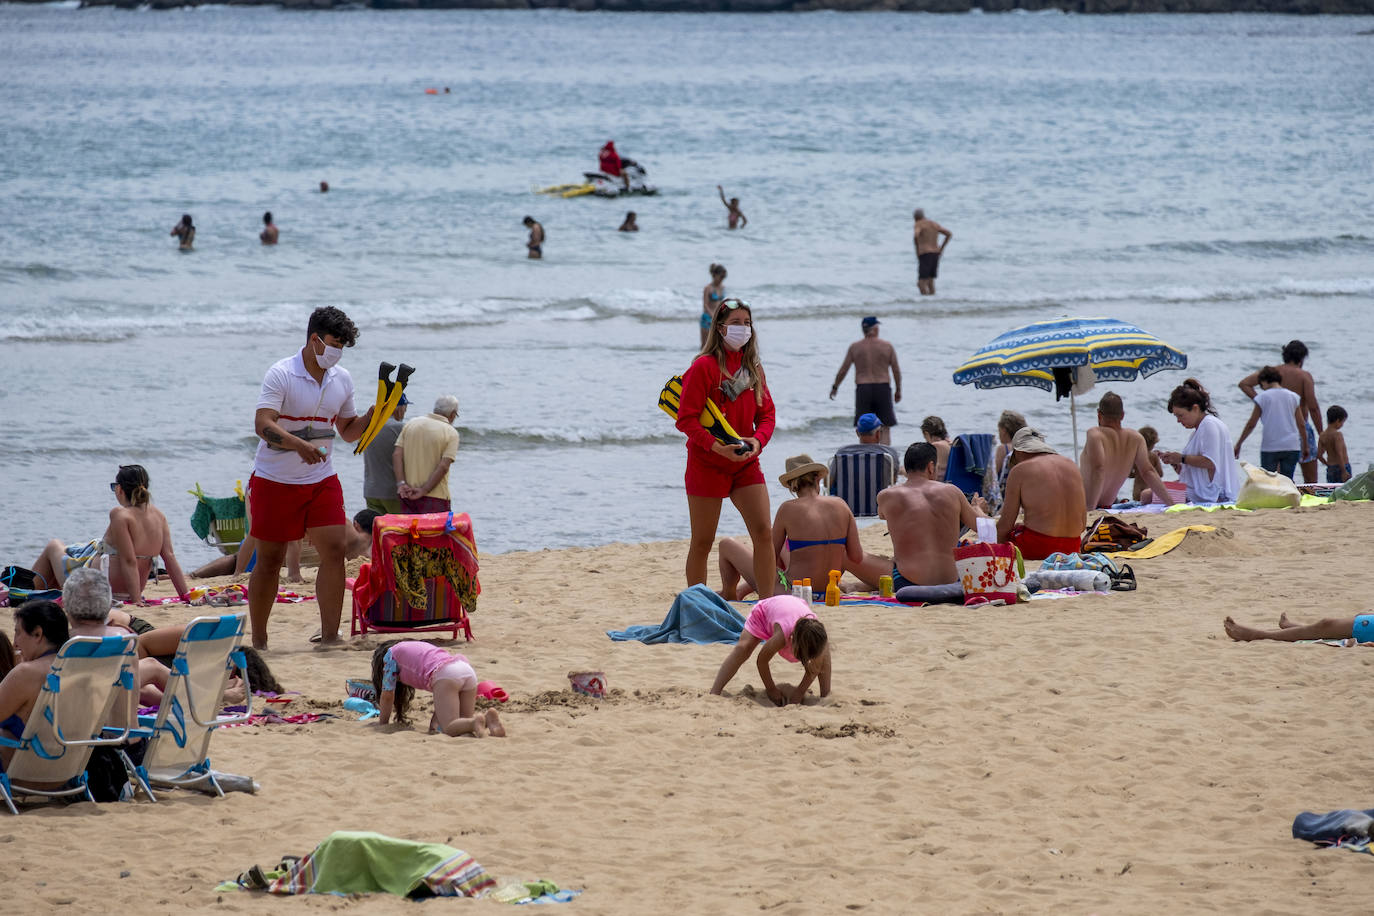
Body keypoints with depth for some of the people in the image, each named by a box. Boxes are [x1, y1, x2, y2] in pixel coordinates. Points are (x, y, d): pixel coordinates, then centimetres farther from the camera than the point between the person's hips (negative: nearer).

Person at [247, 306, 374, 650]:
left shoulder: (342, 379, 6)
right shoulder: (281, 374, -13)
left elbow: (347, 431, 16)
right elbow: (263, 424, -24)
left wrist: (372, 415, -5)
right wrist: (301, 446, -39)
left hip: (321, 480, 5)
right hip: (276, 480, -5)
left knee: (334, 549, -9)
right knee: (270, 559, 2)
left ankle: (329, 637, -6)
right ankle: (258, 641, 13)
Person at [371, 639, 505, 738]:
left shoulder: (391, 654, 23)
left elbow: (387, 694, 21)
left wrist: (383, 722, 33)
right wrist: (435, 719, 31)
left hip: (445, 674, -7)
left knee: (448, 728, -12)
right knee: (462, 723, 12)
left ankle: (475, 723, -40)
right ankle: (488, 718, -16)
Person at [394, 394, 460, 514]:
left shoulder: (411, 424, 9)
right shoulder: (451, 433, -5)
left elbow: (397, 454, 0)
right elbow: (443, 467, -15)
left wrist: (401, 483, -6)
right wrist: (423, 491, -14)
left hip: (407, 495, 4)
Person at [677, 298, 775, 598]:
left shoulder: (753, 367, 9)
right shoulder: (704, 366, -9)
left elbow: (767, 414, 11)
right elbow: (686, 419, -13)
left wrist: (758, 440, -10)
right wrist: (716, 446, -23)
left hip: (746, 463, 5)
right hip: (707, 464, -5)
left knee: (764, 533, -7)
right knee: (702, 542, 2)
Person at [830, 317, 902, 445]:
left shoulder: (854, 347, 0)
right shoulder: (887, 346, -1)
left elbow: (843, 370, 3)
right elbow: (896, 370, 2)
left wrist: (835, 387, 17)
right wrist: (898, 391, 15)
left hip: (863, 390, 1)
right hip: (883, 389, -1)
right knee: (885, 429, 4)